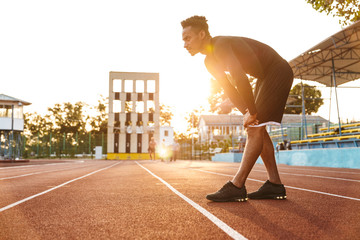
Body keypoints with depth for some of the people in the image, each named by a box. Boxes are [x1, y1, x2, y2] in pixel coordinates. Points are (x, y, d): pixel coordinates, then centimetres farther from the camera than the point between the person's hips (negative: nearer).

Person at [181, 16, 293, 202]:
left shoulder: (221, 44, -25)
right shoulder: (210, 62, 5)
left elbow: (240, 79, -33)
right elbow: (229, 89, 4)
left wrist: (252, 112, -23)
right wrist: (247, 112, -11)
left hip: (278, 71, -10)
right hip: (264, 77, 10)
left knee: (255, 128, -16)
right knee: (257, 129, 3)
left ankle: (236, 186, -16)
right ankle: (274, 185, 5)